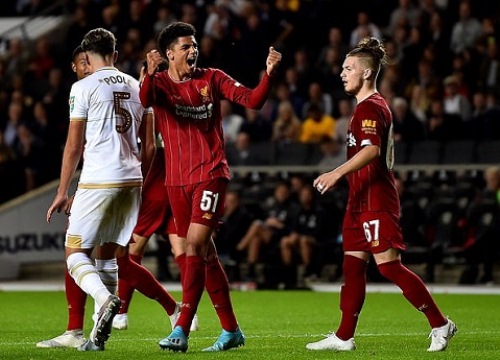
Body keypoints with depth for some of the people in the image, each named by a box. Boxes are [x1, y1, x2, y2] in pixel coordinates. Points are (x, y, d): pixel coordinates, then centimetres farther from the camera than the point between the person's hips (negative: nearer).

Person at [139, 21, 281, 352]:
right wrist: (150, 74, -42)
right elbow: (145, 100, -21)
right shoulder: (160, 83, 2)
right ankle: (231, 330, 17)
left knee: (195, 246, -15)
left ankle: (182, 331, -16)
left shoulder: (212, 79, 3)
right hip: (177, 180, 3)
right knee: (204, 253, 8)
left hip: (210, 175, -3)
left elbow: (253, 101, -3)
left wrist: (269, 74, -20)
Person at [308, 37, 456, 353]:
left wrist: (338, 173, -36)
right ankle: (344, 337, 10)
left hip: (375, 201, -11)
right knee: (353, 265, 8)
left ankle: (440, 324, -5)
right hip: (363, 201, 11)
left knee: (389, 264, -11)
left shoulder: (370, 107, -13)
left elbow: (372, 150, -28)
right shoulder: (371, 106, 19)